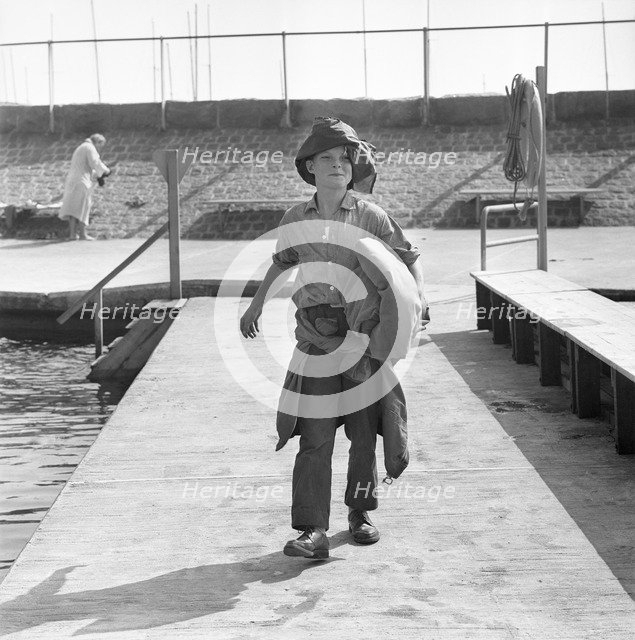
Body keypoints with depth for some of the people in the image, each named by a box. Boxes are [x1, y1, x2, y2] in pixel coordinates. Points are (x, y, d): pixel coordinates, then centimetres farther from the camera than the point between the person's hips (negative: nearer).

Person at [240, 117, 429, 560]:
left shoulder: (370, 216, -3)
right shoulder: (296, 219, 4)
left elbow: (409, 259, 2)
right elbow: (281, 263, 22)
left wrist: (418, 301, -14)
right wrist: (256, 306, 27)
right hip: (316, 340, 1)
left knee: (364, 431, 11)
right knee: (314, 435, -6)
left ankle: (360, 513, 31)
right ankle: (313, 531, -5)